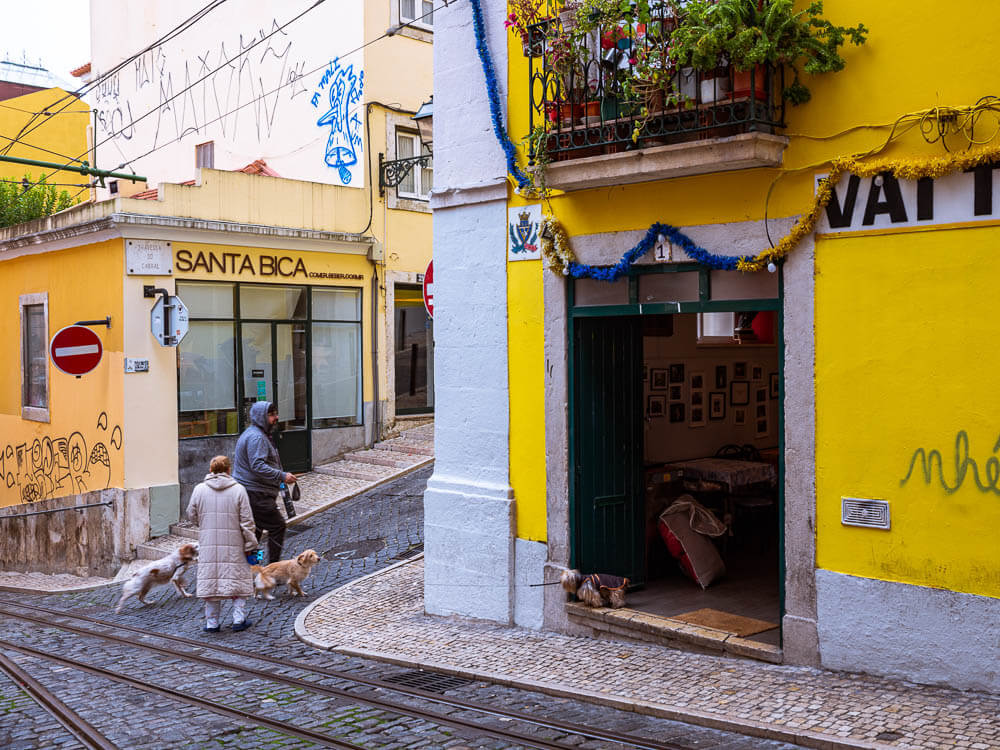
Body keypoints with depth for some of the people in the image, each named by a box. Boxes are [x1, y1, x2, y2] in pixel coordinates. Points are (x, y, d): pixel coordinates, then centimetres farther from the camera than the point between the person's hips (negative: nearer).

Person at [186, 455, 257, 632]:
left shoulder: (199, 489, 0)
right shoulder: (238, 490, -4)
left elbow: (192, 516, 10)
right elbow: (246, 521, -5)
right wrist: (250, 545, 3)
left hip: (208, 546, 2)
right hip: (234, 545, -1)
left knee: (210, 580, 8)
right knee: (237, 580, 9)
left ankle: (212, 623, 12)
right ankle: (239, 619, 8)